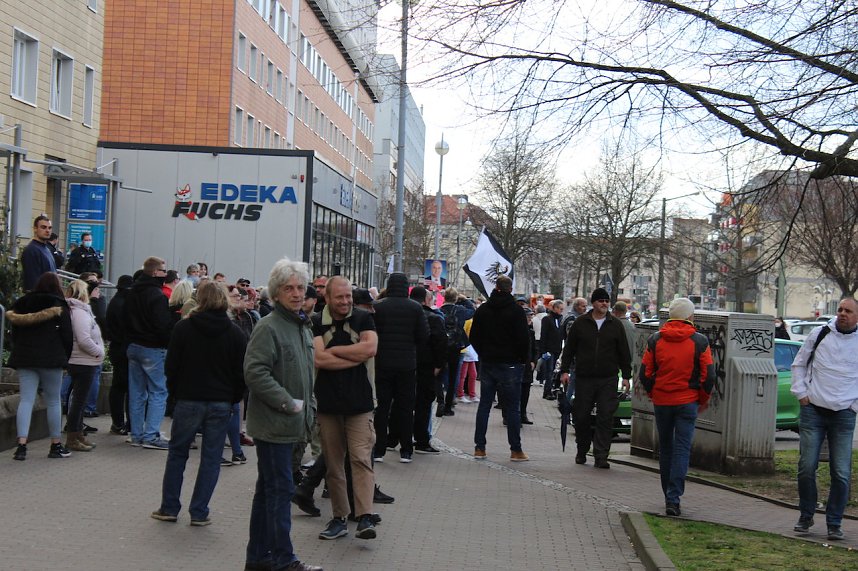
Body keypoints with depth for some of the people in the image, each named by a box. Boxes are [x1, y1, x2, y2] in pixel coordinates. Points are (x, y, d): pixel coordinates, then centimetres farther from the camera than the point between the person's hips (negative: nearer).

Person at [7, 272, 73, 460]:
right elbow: (67, 335, -5)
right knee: (53, 402, 5)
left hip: (24, 358, 4)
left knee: (26, 400, 0)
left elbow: (15, 333, 15)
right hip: (51, 359, -4)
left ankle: (21, 445, -11)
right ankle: (56, 445, 10)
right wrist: (66, 357, 6)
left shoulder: (22, 304, 11)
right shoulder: (59, 307, -3)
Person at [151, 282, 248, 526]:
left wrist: (176, 393, 12)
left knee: (177, 453, 13)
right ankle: (199, 513, 7)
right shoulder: (235, 333, -1)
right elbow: (241, 372, -1)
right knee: (211, 458, 6)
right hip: (221, 404, 0)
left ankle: (169, 508, 15)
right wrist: (232, 399, 10)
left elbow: (170, 367, -1)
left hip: (189, 400, 0)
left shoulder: (183, 328, -4)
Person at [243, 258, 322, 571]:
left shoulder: (303, 326, 14)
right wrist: (288, 402, -20)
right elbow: (254, 372, -23)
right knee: (280, 489, -3)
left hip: (291, 424, 9)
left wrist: (308, 410, 14)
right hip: (273, 424, -9)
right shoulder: (269, 327, -15)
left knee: (268, 490, 15)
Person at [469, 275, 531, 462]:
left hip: (487, 364, 4)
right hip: (510, 364, -4)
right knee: (512, 408, 0)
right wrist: (523, 359, 1)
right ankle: (516, 450, 3)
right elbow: (524, 339, -12)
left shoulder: (482, 310, 5)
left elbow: (474, 337, 8)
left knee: (484, 405, 9)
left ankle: (479, 448, 8)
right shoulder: (516, 311, -9)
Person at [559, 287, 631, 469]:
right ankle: (582, 451, 25)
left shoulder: (616, 325, 7)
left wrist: (626, 376, 5)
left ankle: (601, 456, -4)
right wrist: (564, 370, 2)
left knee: (605, 418, -6)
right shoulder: (580, 323, 5)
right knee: (581, 416, 6)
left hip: (608, 380, 0)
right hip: (584, 379, 0)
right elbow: (569, 348, 9)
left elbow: (624, 352, 9)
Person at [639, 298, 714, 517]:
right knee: (682, 449, -2)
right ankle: (673, 499, -12)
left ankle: (669, 496, 24)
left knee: (665, 448, 15)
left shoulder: (655, 340, 0)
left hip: (661, 401, 2)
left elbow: (645, 373, 1)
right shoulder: (700, 341, -5)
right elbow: (708, 375, -5)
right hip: (687, 402, -2)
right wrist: (704, 399, 10)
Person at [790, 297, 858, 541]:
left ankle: (834, 523, 11)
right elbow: (799, 364, 13)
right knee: (807, 467, 0)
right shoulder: (820, 334, 4)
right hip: (813, 411, 1)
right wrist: (801, 393, 3)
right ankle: (806, 516, 17)